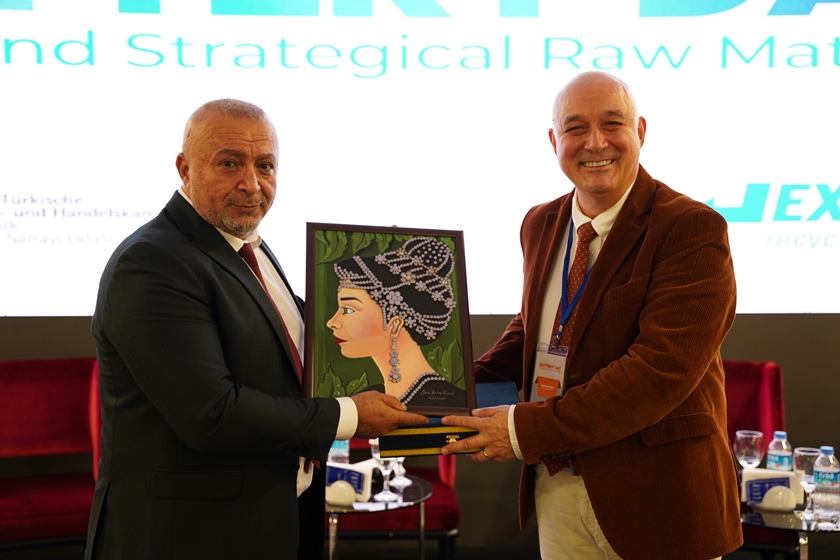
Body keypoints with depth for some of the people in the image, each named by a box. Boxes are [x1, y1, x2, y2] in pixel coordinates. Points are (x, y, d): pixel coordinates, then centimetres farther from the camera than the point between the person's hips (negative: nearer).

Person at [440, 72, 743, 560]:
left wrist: (526, 429, -23)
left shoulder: (692, 230, -16)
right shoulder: (542, 224, 7)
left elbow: (660, 370, -24)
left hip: (656, 498, -5)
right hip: (556, 484, 6)